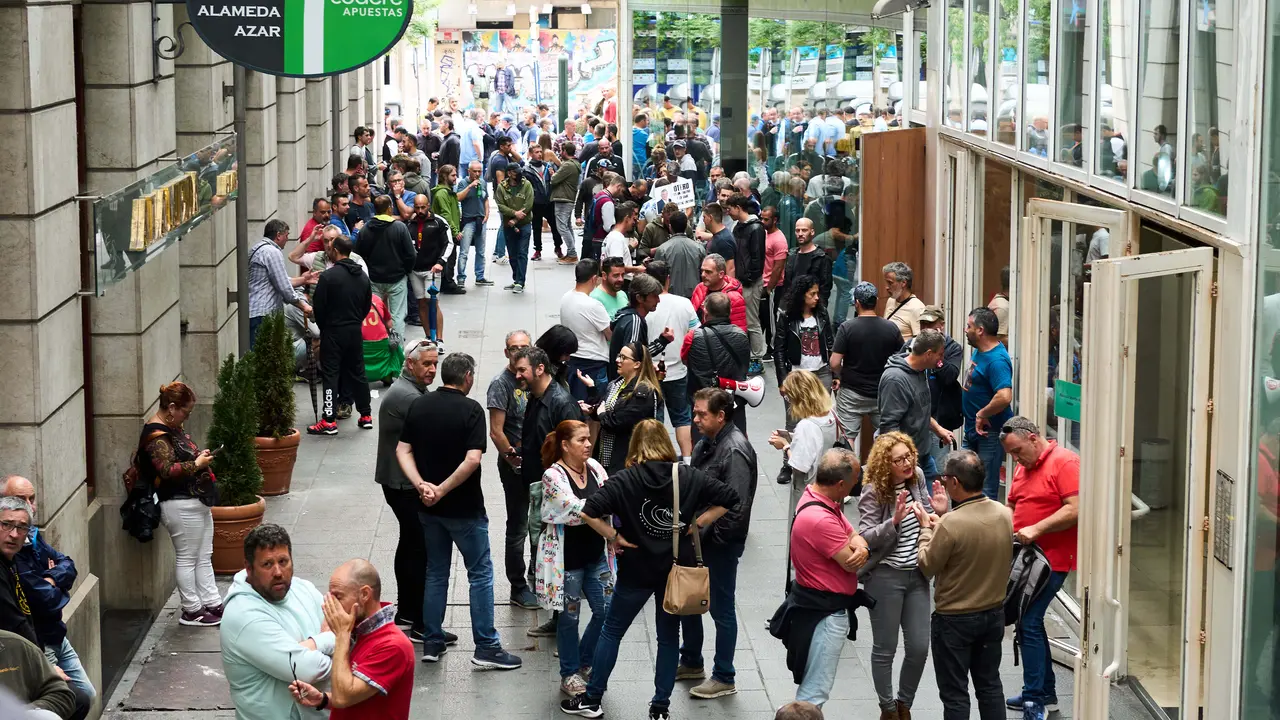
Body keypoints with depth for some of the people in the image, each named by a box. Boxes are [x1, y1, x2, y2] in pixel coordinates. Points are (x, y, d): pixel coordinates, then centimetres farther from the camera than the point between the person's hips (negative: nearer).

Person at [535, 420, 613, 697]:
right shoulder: (553, 476, -16)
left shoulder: (594, 467, 2)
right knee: (570, 616, 6)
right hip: (568, 558, -6)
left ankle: (585, 662, 30)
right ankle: (569, 674, 22)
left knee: (606, 610, 8)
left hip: (596, 553, 6)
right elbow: (575, 510, -26)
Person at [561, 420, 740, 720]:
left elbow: (589, 512, -22)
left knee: (611, 631, 13)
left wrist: (614, 537, -10)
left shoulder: (625, 479, -11)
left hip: (636, 569, -2)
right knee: (669, 637, 13)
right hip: (677, 570, 2)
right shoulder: (690, 477, -3)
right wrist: (697, 524, -1)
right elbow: (729, 498, -3)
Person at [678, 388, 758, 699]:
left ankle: (724, 679, 17)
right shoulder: (707, 442, 5)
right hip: (698, 537, 9)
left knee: (721, 609, 4)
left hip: (720, 545, -9)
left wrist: (711, 538, -20)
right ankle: (691, 663, 38)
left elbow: (737, 507, -27)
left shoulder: (735, 451, -23)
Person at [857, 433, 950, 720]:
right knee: (885, 648, 7)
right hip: (885, 577, -5)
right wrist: (894, 521, -31)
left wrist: (940, 512, -8)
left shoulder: (917, 478, 2)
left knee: (919, 647, 7)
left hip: (917, 574, 5)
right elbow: (864, 537, -17)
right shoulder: (873, 491, -14)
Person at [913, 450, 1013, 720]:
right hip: (994, 614, 6)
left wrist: (926, 527, -1)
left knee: (955, 693, 6)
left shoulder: (951, 524, -27)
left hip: (954, 619, -6)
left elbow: (926, 566, -14)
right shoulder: (1004, 514, -7)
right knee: (990, 685, 18)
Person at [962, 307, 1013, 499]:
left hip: (989, 433, -10)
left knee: (986, 490, -3)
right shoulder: (978, 351, 8)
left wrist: (982, 415, -22)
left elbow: (1004, 397, -35)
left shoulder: (996, 360, -23)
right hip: (973, 430, 10)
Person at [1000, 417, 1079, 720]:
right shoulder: (1024, 467, 15)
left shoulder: (1065, 462, -12)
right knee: (1029, 621, 13)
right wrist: (1008, 530, 3)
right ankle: (1046, 693, 24)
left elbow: (1075, 509, -20)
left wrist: (1036, 529, -22)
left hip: (1053, 559, -9)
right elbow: (1013, 505, 23)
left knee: (1029, 622, -13)